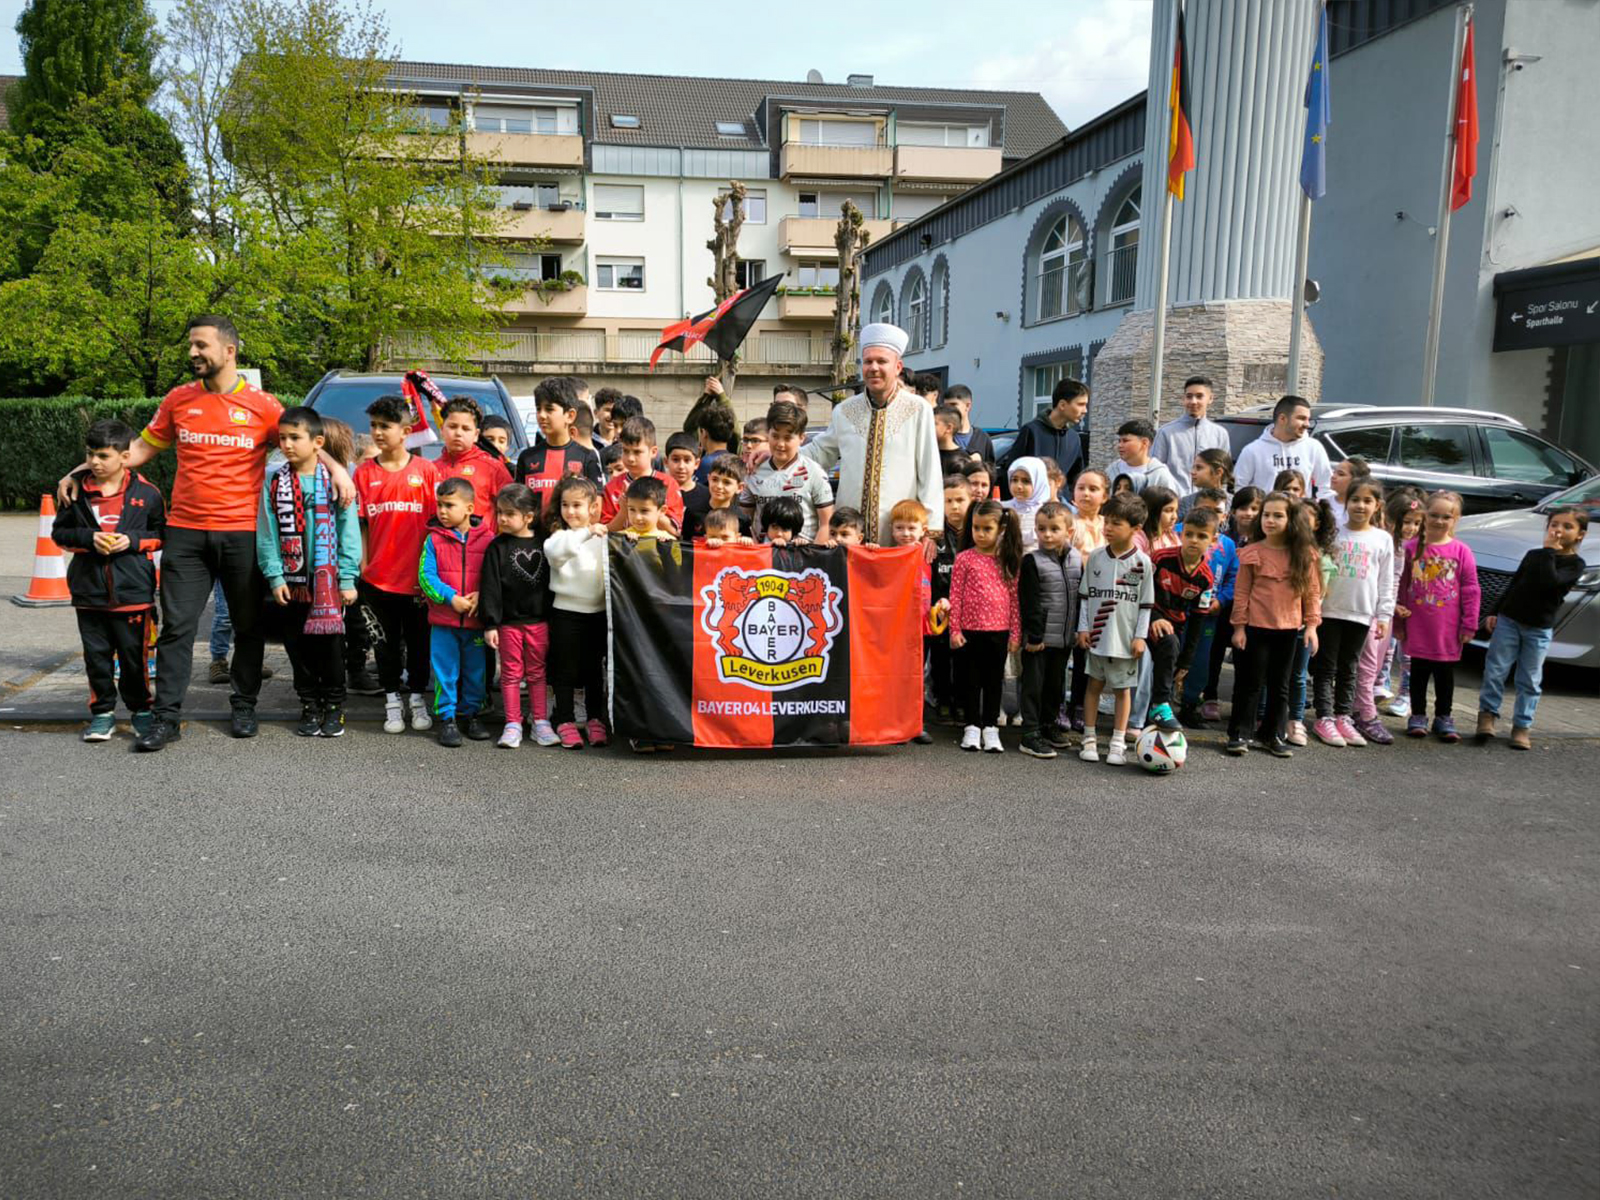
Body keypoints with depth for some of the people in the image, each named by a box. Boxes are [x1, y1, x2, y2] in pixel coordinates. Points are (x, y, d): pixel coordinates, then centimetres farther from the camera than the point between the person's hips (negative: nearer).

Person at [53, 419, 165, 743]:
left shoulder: (146, 493, -3)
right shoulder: (76, 490, 3)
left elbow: (162, 533, 4)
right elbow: (59, 532, 8)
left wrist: (133, 541, -13)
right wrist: (89, 538, -11)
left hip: (132, 591, -2)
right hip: (89, 591, 2)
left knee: (134, 654, 6)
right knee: (97, 654, 9)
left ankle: (141, 709, 21)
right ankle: (102, 711, 22)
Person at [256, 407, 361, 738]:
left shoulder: (335, 481, -3)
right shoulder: (274, 483, 4)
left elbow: (349, 531, -4)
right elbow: (266, 534, 3)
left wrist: (347, 578, -9)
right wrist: (275, 576, -6)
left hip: (329, 582, -3)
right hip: (292, 581, 3)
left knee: (330, 644, 3)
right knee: (298, 646, 8)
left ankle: (334, 706, 16)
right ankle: (309, 706, 20)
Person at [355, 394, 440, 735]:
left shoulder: (426, 470, -1)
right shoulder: (364, 472, 3)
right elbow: (359, 524, 5)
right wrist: (362, 566, -1)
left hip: (418, 576, -1)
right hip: (377, 577, 1)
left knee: (419, 641, 9)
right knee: (386, 643, 9)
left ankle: (417, 700, 23)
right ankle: (393, 701, 21)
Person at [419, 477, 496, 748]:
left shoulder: (487, 538, -2)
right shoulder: (434, 539, -1)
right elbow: (426, 575, -7)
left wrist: (481, 595, -17)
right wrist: (451, 598, -18)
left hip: (477, 618, 1)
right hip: (443, 619, -1)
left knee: (476, 670, 12)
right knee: (445, 671, 4)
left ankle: (471, 714, 27)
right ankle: (447, 718, 15)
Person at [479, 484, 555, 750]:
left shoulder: (544, 543, 1)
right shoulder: (497, 547, -3)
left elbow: (553, 581, 6)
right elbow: (490, 587, -6)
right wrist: (490, 624, -10)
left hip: (539, 620, 1)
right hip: (509, 622, -1)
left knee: (537, 673, 9)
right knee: (511, 673, 6)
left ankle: (541, 723, 17)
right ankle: (513, 725, 13)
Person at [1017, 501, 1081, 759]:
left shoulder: (1077, 560, 5)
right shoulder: (1032, 561, -10)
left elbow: (1082, 597, 12)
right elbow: (1029, 602, -12)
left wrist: (1079, 630, 9)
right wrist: (1034, 635, -15)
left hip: (1065, 637, 5)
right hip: (1039, 637, -5)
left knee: (1056, 684, 16)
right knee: (1033, 685, -1)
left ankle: (1050, 726, 31)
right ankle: (1030, 735, 4)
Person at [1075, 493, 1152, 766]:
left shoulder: (1142, 562, -5)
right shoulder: (1096, 557, 1)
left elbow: (1146, 603, -1)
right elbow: (1084, 595, 6)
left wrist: (1140, 636, -4)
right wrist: (1083, 628, 1)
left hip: (1125, 638, -2)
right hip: (1097, 634, 2)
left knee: (1123, 689, 7)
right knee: (1094, 684, 9)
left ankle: (1118, 743, 15)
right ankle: (1089, 739, 18)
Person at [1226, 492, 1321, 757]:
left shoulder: (1304, 555, 1)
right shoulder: (1252, 553, -6)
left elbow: (1311, 591, 4)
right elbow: (1241, 592, -4)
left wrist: (1311, 625, -2)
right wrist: (1239, 627, -6)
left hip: (1288, 629, 3)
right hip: (1256, 628, -3)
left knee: (1280, 685, 12)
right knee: (1250, 683, 3)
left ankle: (1273, 734, 24)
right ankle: (1237, 733, 11)